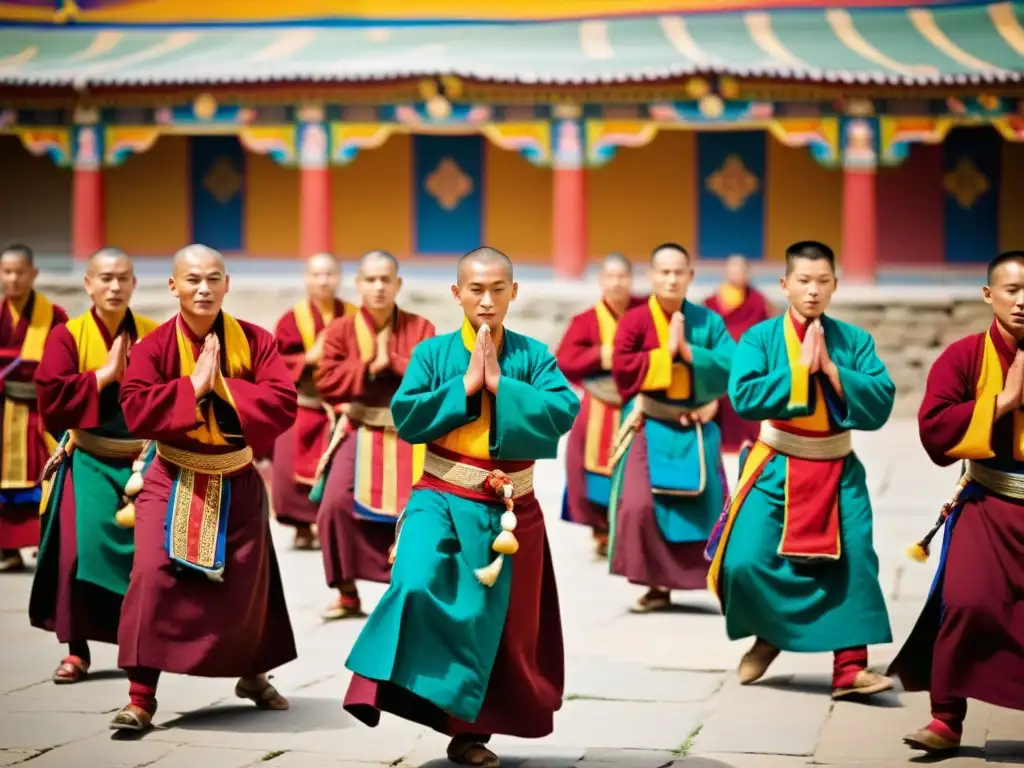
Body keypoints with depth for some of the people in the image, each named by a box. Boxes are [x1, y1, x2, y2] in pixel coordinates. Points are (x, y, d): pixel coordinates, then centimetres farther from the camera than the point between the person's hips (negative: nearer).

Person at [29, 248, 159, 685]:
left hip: (145, 461, 2)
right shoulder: (67, 336, -3)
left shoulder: (154, 336, 3)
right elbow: (51, 398, -14)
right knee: (81, 551, -11)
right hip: (89, 464, -2)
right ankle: (77, 650, 1)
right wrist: (105, 373, -17)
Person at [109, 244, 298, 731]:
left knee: (246, 586, 12)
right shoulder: (154, 346, -9)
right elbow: (136, 411, -20)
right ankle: (141, 696, -8)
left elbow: (284, 403, -14)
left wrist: (224, 387, -20)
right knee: (154, 576, -16)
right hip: (173, 482, -2)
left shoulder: (255, 341, -5)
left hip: (236, 483, 2)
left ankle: (252, 675, 38)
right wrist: (193, 386, -24)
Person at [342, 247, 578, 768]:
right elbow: (406, 417, -10)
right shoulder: (432, 352, 0)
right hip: (442, 498, -1)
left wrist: (501, 385, -17)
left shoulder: (533, 355, 1)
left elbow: (564, 411, -12)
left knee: (490, 622, 7)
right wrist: (465, 385, -16)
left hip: (508, 508, 2)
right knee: (417, 583, -28)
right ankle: (381, 687, -24)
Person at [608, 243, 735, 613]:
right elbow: (621, 365, -14)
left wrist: (687, 350, -15)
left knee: (705, 506, 2)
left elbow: (731, 365, -6)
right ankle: (656, 584, -1)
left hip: (696, 428, 2)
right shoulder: (635, 319, -3)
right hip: (649, 426, -2)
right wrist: (665, 351, -17)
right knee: (641, 505, -12)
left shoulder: (708, 321, 3)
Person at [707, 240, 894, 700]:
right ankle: (769, 635, 18)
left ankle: (850, 667, 2)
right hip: (776, 470, -2)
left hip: (837, 471, 2)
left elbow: (881, 404, -8)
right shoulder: (760, 337, -4)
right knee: (746, 562, -11)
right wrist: (800, 367, -18)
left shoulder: (855, 341, 1)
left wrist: (830, 369, -16)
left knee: (852, 565, -6)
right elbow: (744, 395, -18)